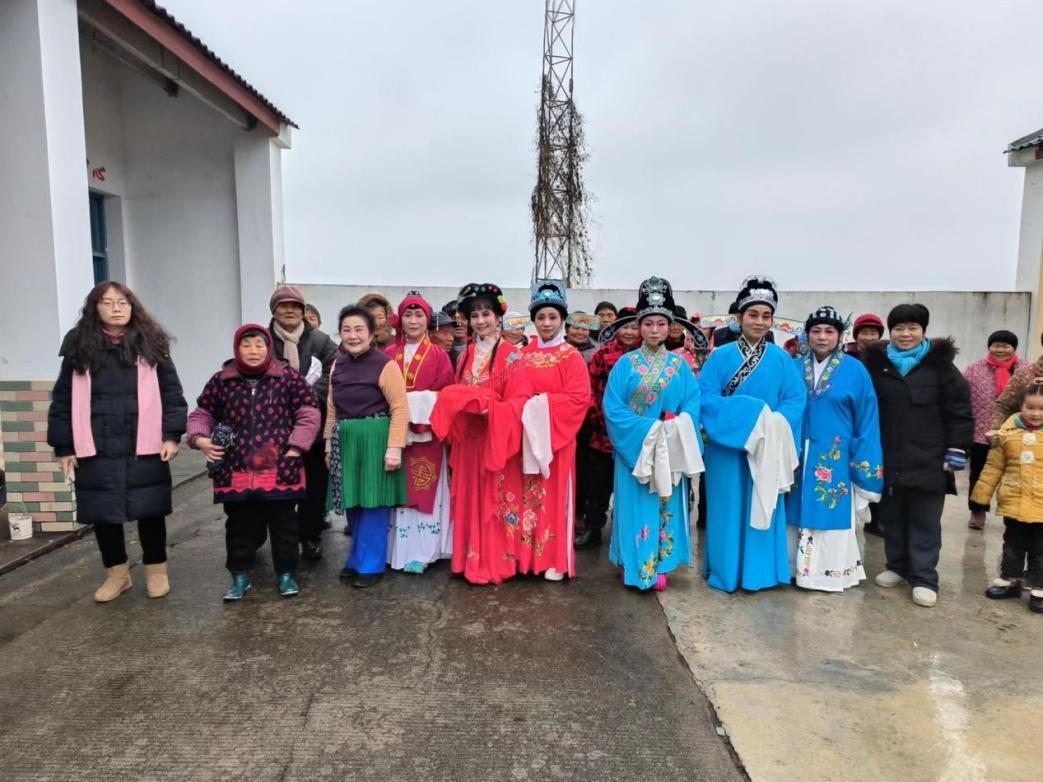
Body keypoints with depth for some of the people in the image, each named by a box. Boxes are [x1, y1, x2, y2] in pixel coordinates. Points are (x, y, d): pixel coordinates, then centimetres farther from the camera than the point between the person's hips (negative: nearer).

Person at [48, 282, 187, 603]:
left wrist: (172, 434, -8)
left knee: (150, 510, 7)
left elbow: (171, 393, 1)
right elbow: (63, 400, 6)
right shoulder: (79, 348, 5)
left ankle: (156, 569, 24)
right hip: (95, 450, 1)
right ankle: (116, 571, 28)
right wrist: (64, 446, 3)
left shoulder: (150, 345, 3)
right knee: (103, 513, 10)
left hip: (145, 447, -1)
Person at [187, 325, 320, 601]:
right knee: (240, 525, 13)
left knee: (283, 524, 10)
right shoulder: (221, 380, 5)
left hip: (280, 470, -2)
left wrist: (295, 447, -7)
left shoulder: (289, 377, -2)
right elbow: (202, 413, 16)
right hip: (235, 471, 2)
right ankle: (240, 576, 29)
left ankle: (286, 573, 25)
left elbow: (309, 414, -1)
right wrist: (200, 439, -2)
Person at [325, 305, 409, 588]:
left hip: (375, 440, -6)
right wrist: (329, 443, 14)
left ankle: (371, 564, 16)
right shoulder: (338, 365, 9)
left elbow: (400, 409, -14)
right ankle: (357, 558, 31)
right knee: (353, 503, 14)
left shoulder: (385, 364, -11)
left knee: (373, 503, 2)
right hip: (345, 441, 6)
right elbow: (332, 408, 16)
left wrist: (394, 448, -19)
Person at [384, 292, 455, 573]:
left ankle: (420, 552, 4)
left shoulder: (439, 355, 2)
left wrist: (420, 405, -16)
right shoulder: (389, 354, 9)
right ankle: (398, 549, 17)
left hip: (426, 432, -2)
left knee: (423, 491, -1)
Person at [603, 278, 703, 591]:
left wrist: (674, 430, -18)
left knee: (665, 506, 7)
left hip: (670, 449, 2)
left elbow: (692, 404, -1)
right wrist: (646, 429, -17)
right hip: (634, 446, -2)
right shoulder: (625, 363, -2)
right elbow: (613, 407, -8)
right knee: (635, 505, 2)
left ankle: (658, 566, 18)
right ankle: (635, 566, 13)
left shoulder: (679, 365, 5)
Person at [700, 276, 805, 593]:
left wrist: (773, 422, -21)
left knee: (761, 506, 10)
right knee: (728, 508, 5)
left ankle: (759, 570, 23)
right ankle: (725, 570, 19)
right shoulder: (721, 356, -2)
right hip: (727, 446, -2)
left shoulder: (782, 359, 4)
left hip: (768, 447, 2)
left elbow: (797, 400, -2)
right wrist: (749, 414, -19)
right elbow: (705, 397, -10)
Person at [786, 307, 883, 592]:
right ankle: (799, 566, 22)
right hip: (798, 456, 3)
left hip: (835, 458, -2)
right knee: (800, 513, 8)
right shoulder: (794, 368, 4)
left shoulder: (855, 370, -3)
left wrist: (865, 466, -6)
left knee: (830, 514, 5)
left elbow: (866, 419, -3)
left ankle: (832, 571, 19)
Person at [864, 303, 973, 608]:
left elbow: (960, 411, -2)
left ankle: (924, 578, 11)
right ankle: (897, 566, 28)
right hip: (888, 460, 3)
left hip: (928, 460, -3)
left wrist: (956, 451, -7)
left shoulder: (940, 365, -1)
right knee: (891, 516, 13)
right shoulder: (876, 364, 7)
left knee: (925, 521, 4)